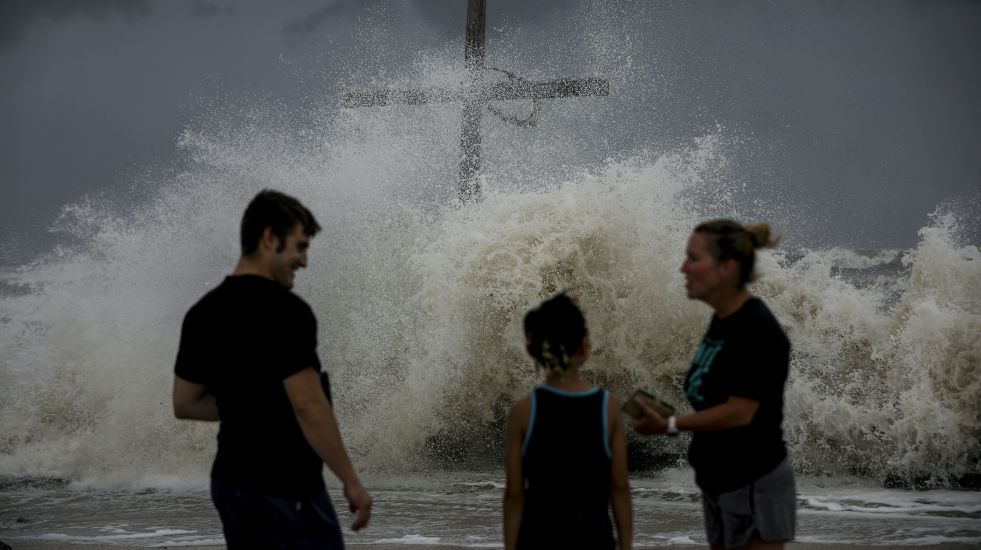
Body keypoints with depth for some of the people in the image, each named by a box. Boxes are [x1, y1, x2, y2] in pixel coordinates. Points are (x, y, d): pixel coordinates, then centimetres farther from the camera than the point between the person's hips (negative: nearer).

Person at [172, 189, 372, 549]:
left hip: (230, 484, 8)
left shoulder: (202, 313, 8)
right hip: (284, 492, -8)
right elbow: (309, 406, -22)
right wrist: (351, 482, -15)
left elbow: (184, 403, 13)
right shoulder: (284, 310, -17)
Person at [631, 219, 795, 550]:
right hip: (720, 481, 9)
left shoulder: (758, 330, -20)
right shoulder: (723, 321, 8)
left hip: (756, 484, -9)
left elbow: (740, 412, -24)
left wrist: (670, 425, -19)